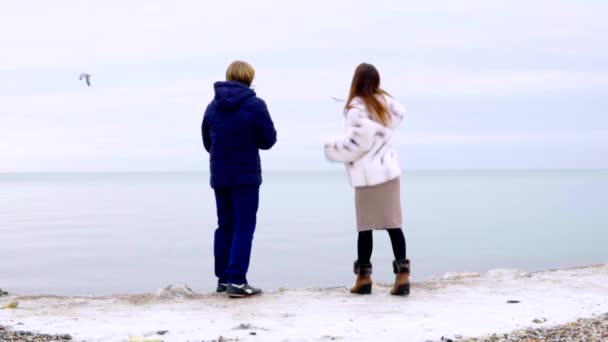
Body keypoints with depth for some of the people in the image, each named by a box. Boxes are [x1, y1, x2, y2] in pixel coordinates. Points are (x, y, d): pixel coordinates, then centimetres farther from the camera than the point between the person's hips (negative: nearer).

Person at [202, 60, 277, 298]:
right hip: (246, 176, -5)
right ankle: (237, 281, -8)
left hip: (219, 177, 5)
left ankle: (223, 278, 17)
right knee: (243, 229, -3)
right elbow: (268, 140, -4)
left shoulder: (212, 107, 6)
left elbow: (208, 143, 13)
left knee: (225, 227, 14)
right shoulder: (255, 105, -10)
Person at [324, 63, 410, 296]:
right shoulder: (385, 101, 7)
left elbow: (359, 140, -18)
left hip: (368, 174, -6)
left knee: (365, 227, 2)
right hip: (389, 169, 6)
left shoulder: (357, 107, -14)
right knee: (394, 224, 3)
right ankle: (403, 275, -2)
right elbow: (400, 114, 27)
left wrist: (333, 148, -5)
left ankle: (363, 278, 10)